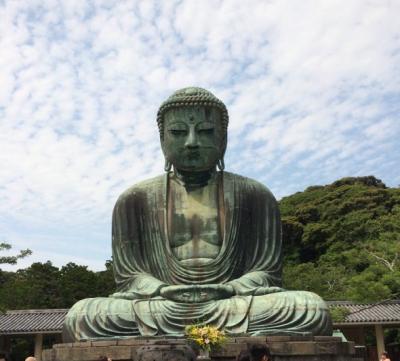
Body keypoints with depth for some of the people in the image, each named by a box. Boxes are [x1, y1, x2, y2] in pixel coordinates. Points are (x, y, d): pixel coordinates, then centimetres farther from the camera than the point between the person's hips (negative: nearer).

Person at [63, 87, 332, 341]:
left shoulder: (254, 195, 10)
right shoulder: (134, 200, 11)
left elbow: (267, 273, 6)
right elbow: (128, 276, 7)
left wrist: (230, 289, -16)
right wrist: (165, 292, -15)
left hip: (234, 305, 0)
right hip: (159, 310, 1)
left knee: (313, 310, -27)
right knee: (80, 315, -27)